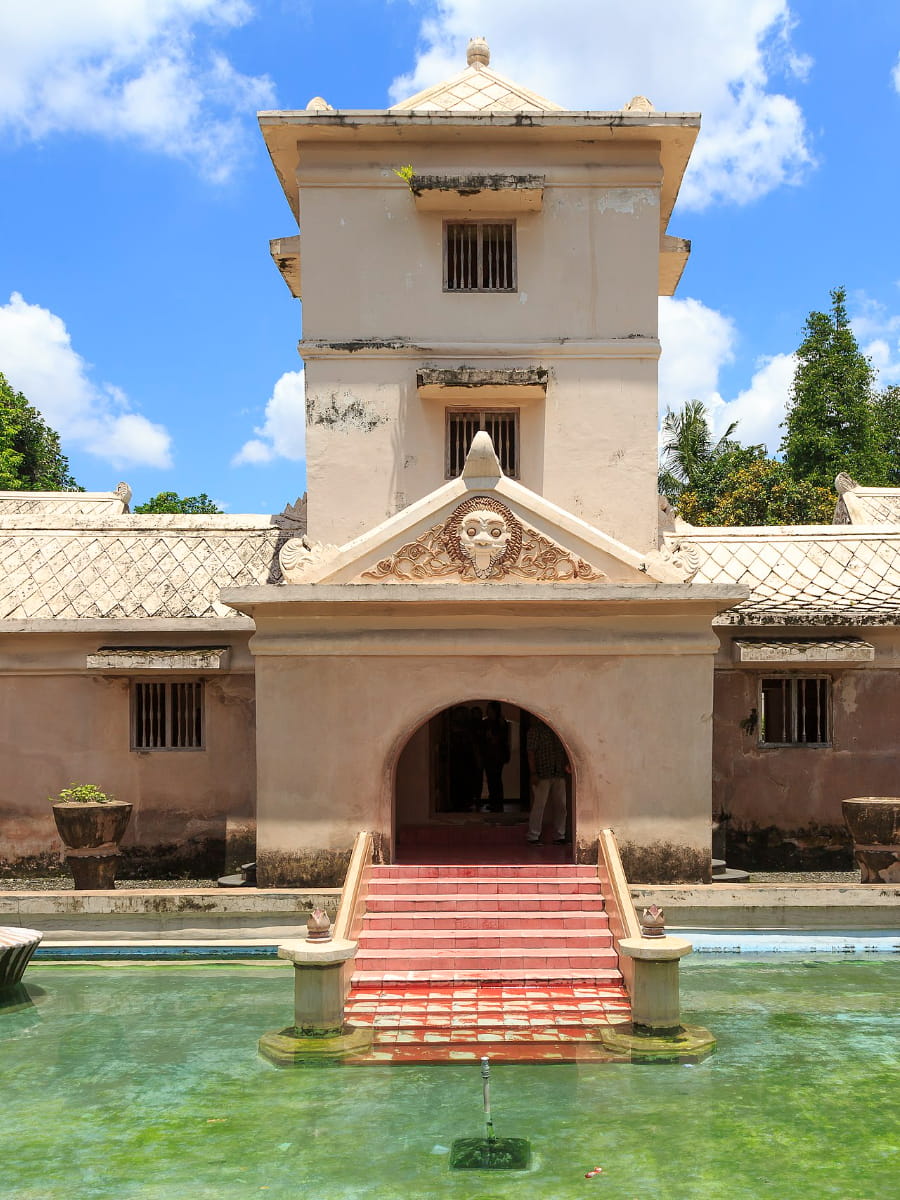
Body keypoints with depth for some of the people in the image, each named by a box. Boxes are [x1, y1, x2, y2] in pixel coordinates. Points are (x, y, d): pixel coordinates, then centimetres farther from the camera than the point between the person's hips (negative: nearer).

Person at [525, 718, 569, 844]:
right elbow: (531, 753, -8)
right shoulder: (535, 730, -4)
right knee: (539, 805, -4)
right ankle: (533, 836, 4)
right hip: (542, 775, -6)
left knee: (560, 805, 7)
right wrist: (533, 774, -14)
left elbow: (565, 750, 19)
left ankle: (559, 836, 16)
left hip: (559, 774, 6)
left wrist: (566, 764, 1)